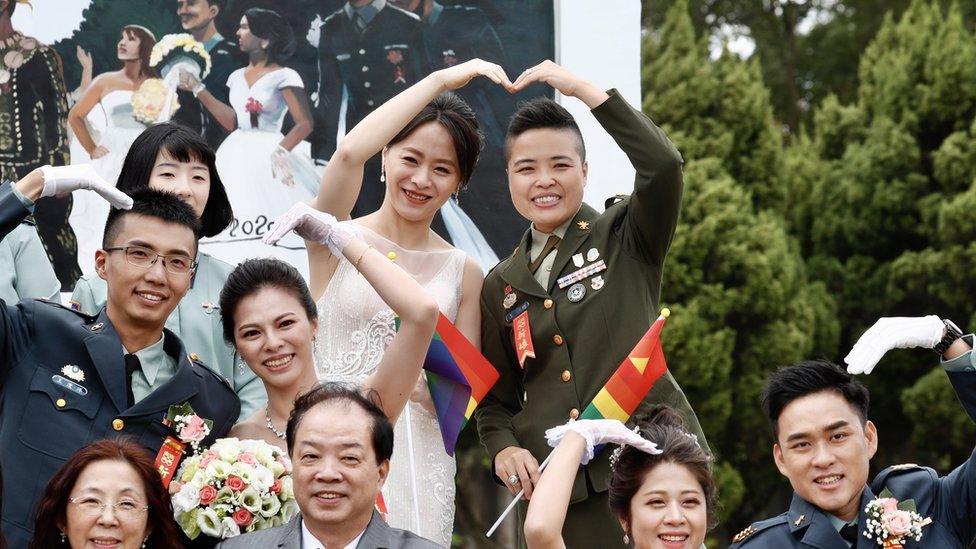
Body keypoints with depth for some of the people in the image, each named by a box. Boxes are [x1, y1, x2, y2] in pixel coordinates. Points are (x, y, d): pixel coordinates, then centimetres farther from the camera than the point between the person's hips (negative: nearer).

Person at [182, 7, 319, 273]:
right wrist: (197, 89, 9)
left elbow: (305, 124, -14)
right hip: (239, 157, 7)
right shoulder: (237, 76, 12)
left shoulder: (284, 77, -9)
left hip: (271, 155, -7)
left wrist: (281, 151, -28)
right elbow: (232, 122, 9)